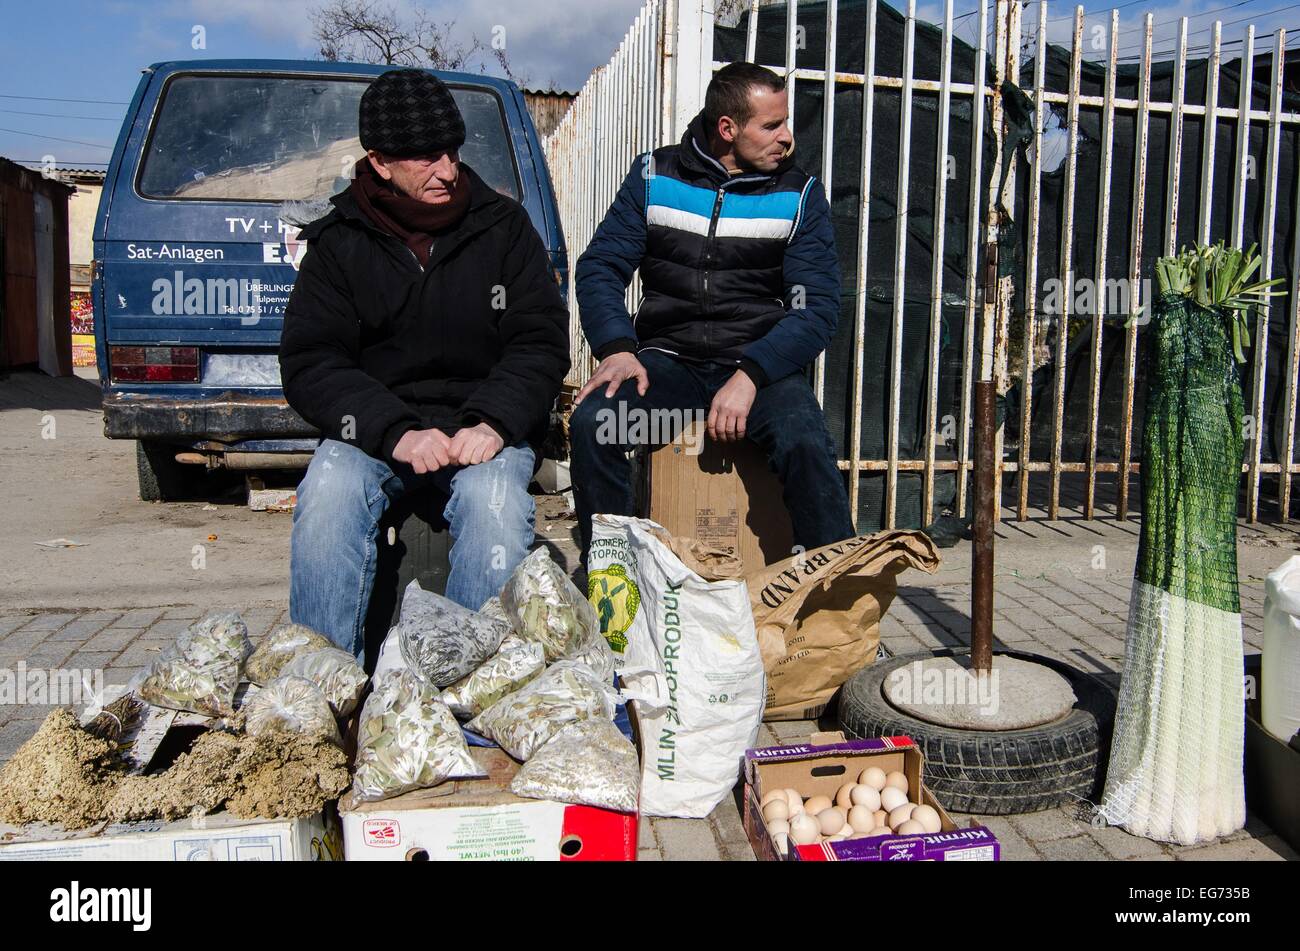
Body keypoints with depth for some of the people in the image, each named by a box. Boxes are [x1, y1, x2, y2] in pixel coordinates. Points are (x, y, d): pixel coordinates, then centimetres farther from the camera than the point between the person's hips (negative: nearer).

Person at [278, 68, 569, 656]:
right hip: (375, 429, 1)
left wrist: (492, 422, -17)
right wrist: (396, 433, -19)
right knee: (328, 491, -29)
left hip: (485, 430, 0)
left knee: (495, 500, -32)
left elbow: (541, 342, 2)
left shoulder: (503, 226, 6)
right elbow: (308, 364, -2)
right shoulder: (339, 240, 5)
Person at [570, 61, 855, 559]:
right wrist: (617, 347, -15)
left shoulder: (800, 194, 5)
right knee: (592, 421, -27)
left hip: (760, 363, -1)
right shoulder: (655, 175, 8)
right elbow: (600, 267, 5)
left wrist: (750, 375, -20)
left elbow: (817, 307, -3)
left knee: (805, 443, -31)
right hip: (667, 360, 1)